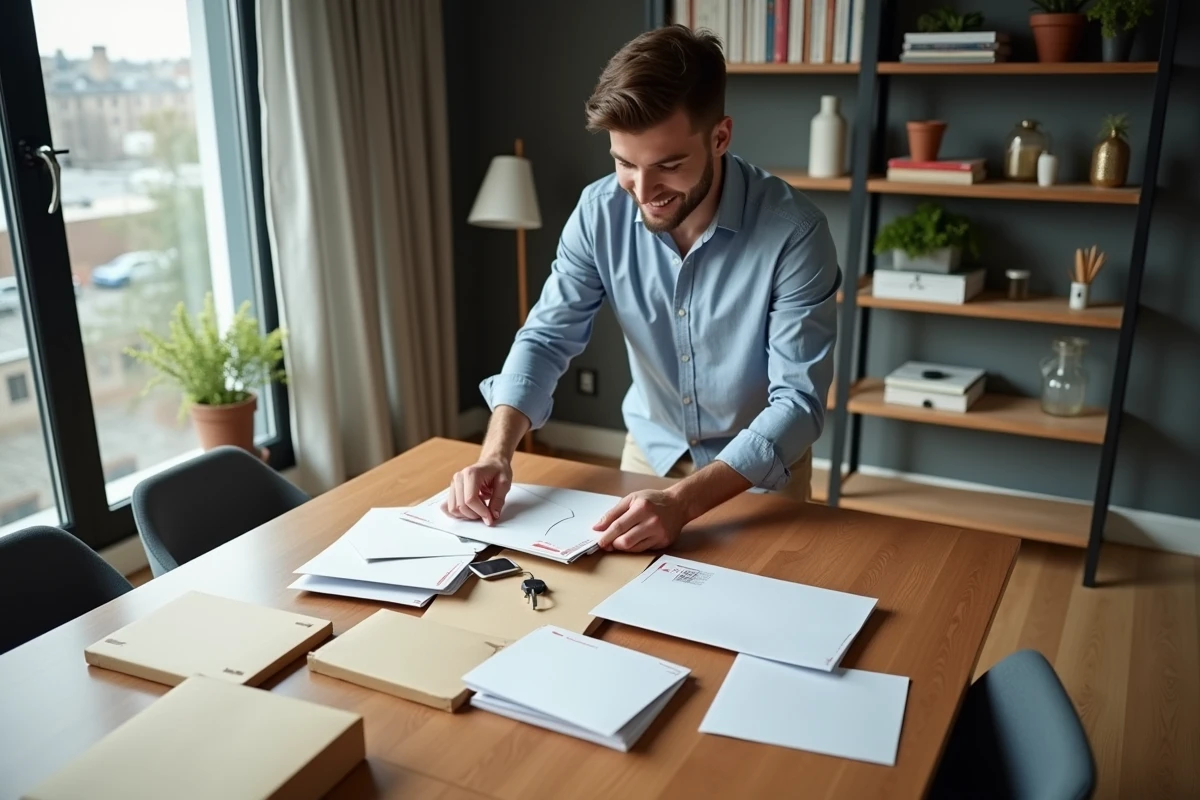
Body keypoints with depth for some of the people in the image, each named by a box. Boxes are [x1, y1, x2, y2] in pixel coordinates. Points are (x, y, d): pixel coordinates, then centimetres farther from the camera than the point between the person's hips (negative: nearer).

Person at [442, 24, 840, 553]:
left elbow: (798, 401, -27)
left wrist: (682, 502, -40)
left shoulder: (793, 231, -27)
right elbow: (547, 337, -9)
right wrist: (496, 452, -26)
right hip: (650, 451, 3)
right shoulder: (599, 212, -16)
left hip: (763, 466, -2)